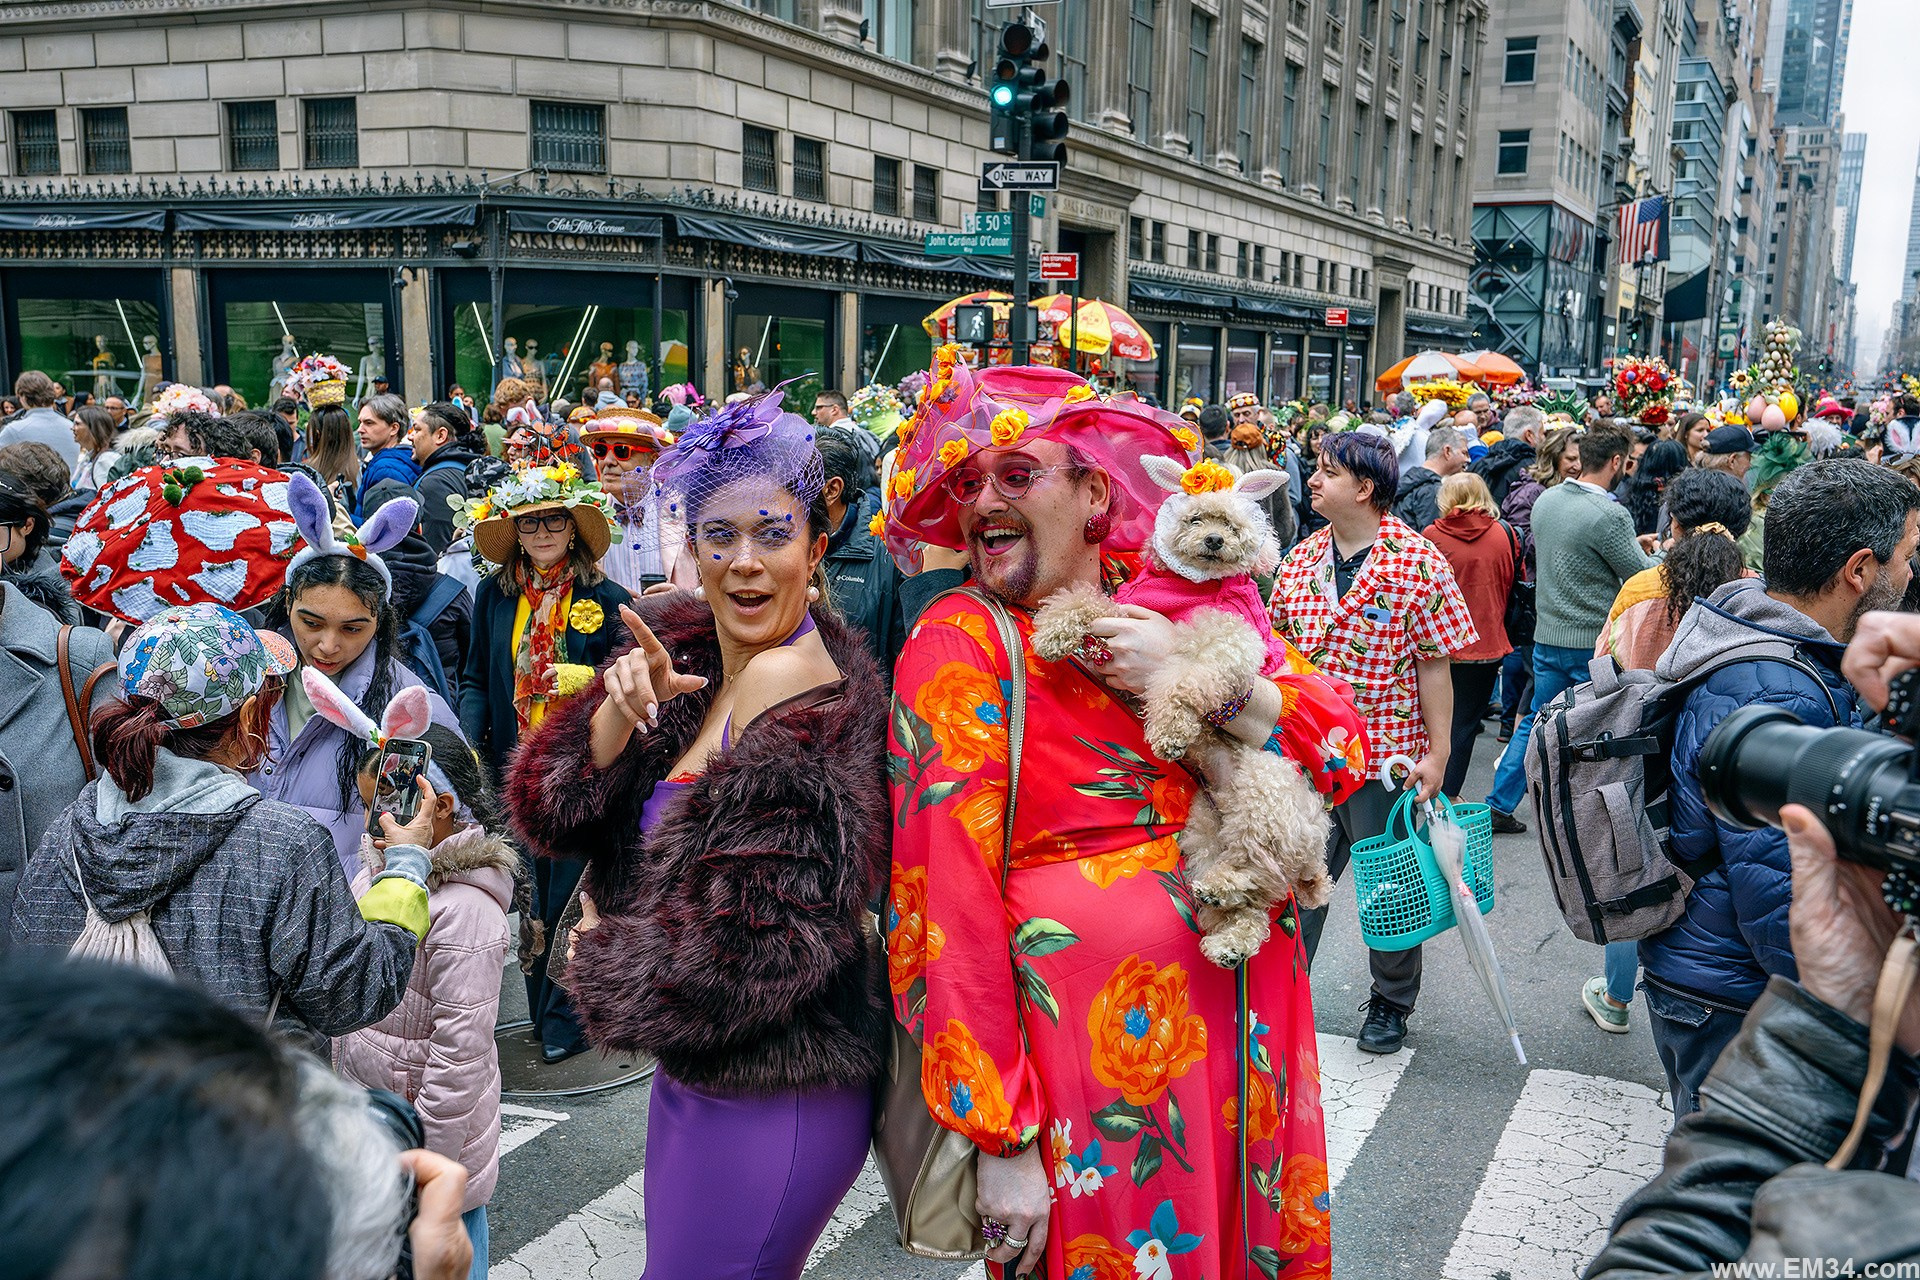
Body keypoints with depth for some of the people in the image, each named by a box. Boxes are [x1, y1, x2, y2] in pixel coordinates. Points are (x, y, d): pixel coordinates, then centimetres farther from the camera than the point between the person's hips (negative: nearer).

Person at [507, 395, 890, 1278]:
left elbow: (764, 942, -24)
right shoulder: (682, 646, 2)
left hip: (772, 1101, -7)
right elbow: (549, 812, -1)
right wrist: (620, 709, -19)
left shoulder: (803, 691, -22)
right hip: (691, 1074, 8)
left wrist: (601, 955, -8)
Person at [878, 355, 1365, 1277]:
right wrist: (1002, 1139, -18)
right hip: (1099, 1029, -5)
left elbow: (1341, 749, 0)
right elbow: (947, 897, -16)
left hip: (1249, 1008, 6)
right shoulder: (961, 639, -11)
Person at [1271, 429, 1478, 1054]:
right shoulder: (1301, 559, 4)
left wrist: (1437, 752, -11)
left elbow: (1434, 665, -9)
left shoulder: (1418, 563, -11)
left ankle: (1391, 1003, 31)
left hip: (1386, 756, -4)